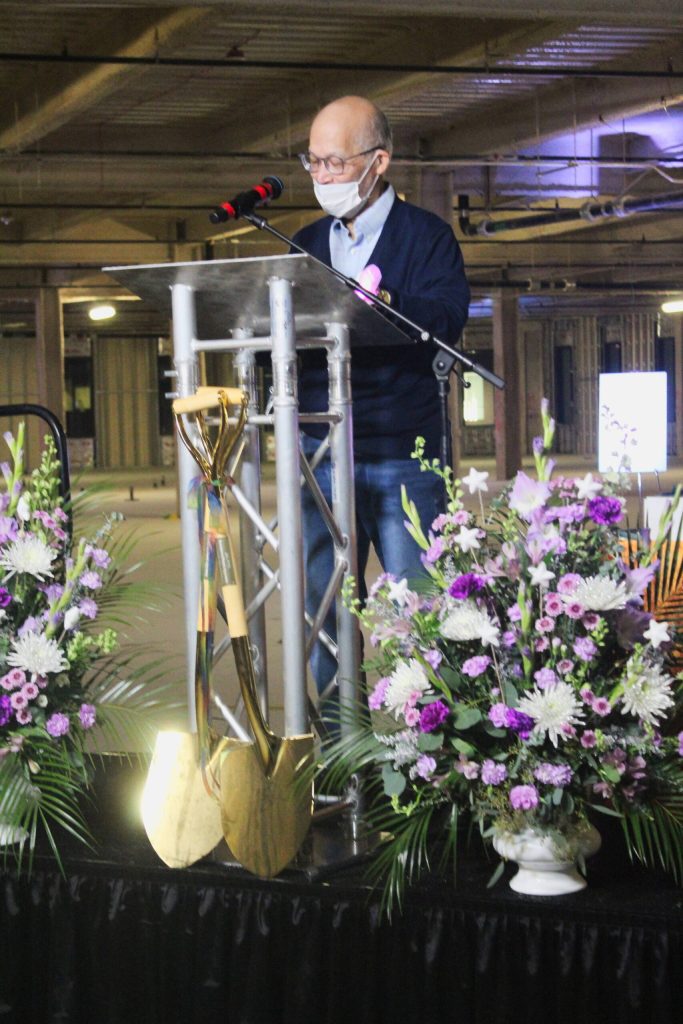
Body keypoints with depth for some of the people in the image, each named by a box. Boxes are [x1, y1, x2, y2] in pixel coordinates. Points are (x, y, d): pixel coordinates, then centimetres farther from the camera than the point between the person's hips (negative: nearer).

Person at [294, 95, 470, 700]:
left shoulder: (428, 236, 4)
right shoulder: (306, 244, 20)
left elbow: (448, 320, -13)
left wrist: (383, 302, -30)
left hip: (403, 454, -4)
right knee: (322, 606, 2)